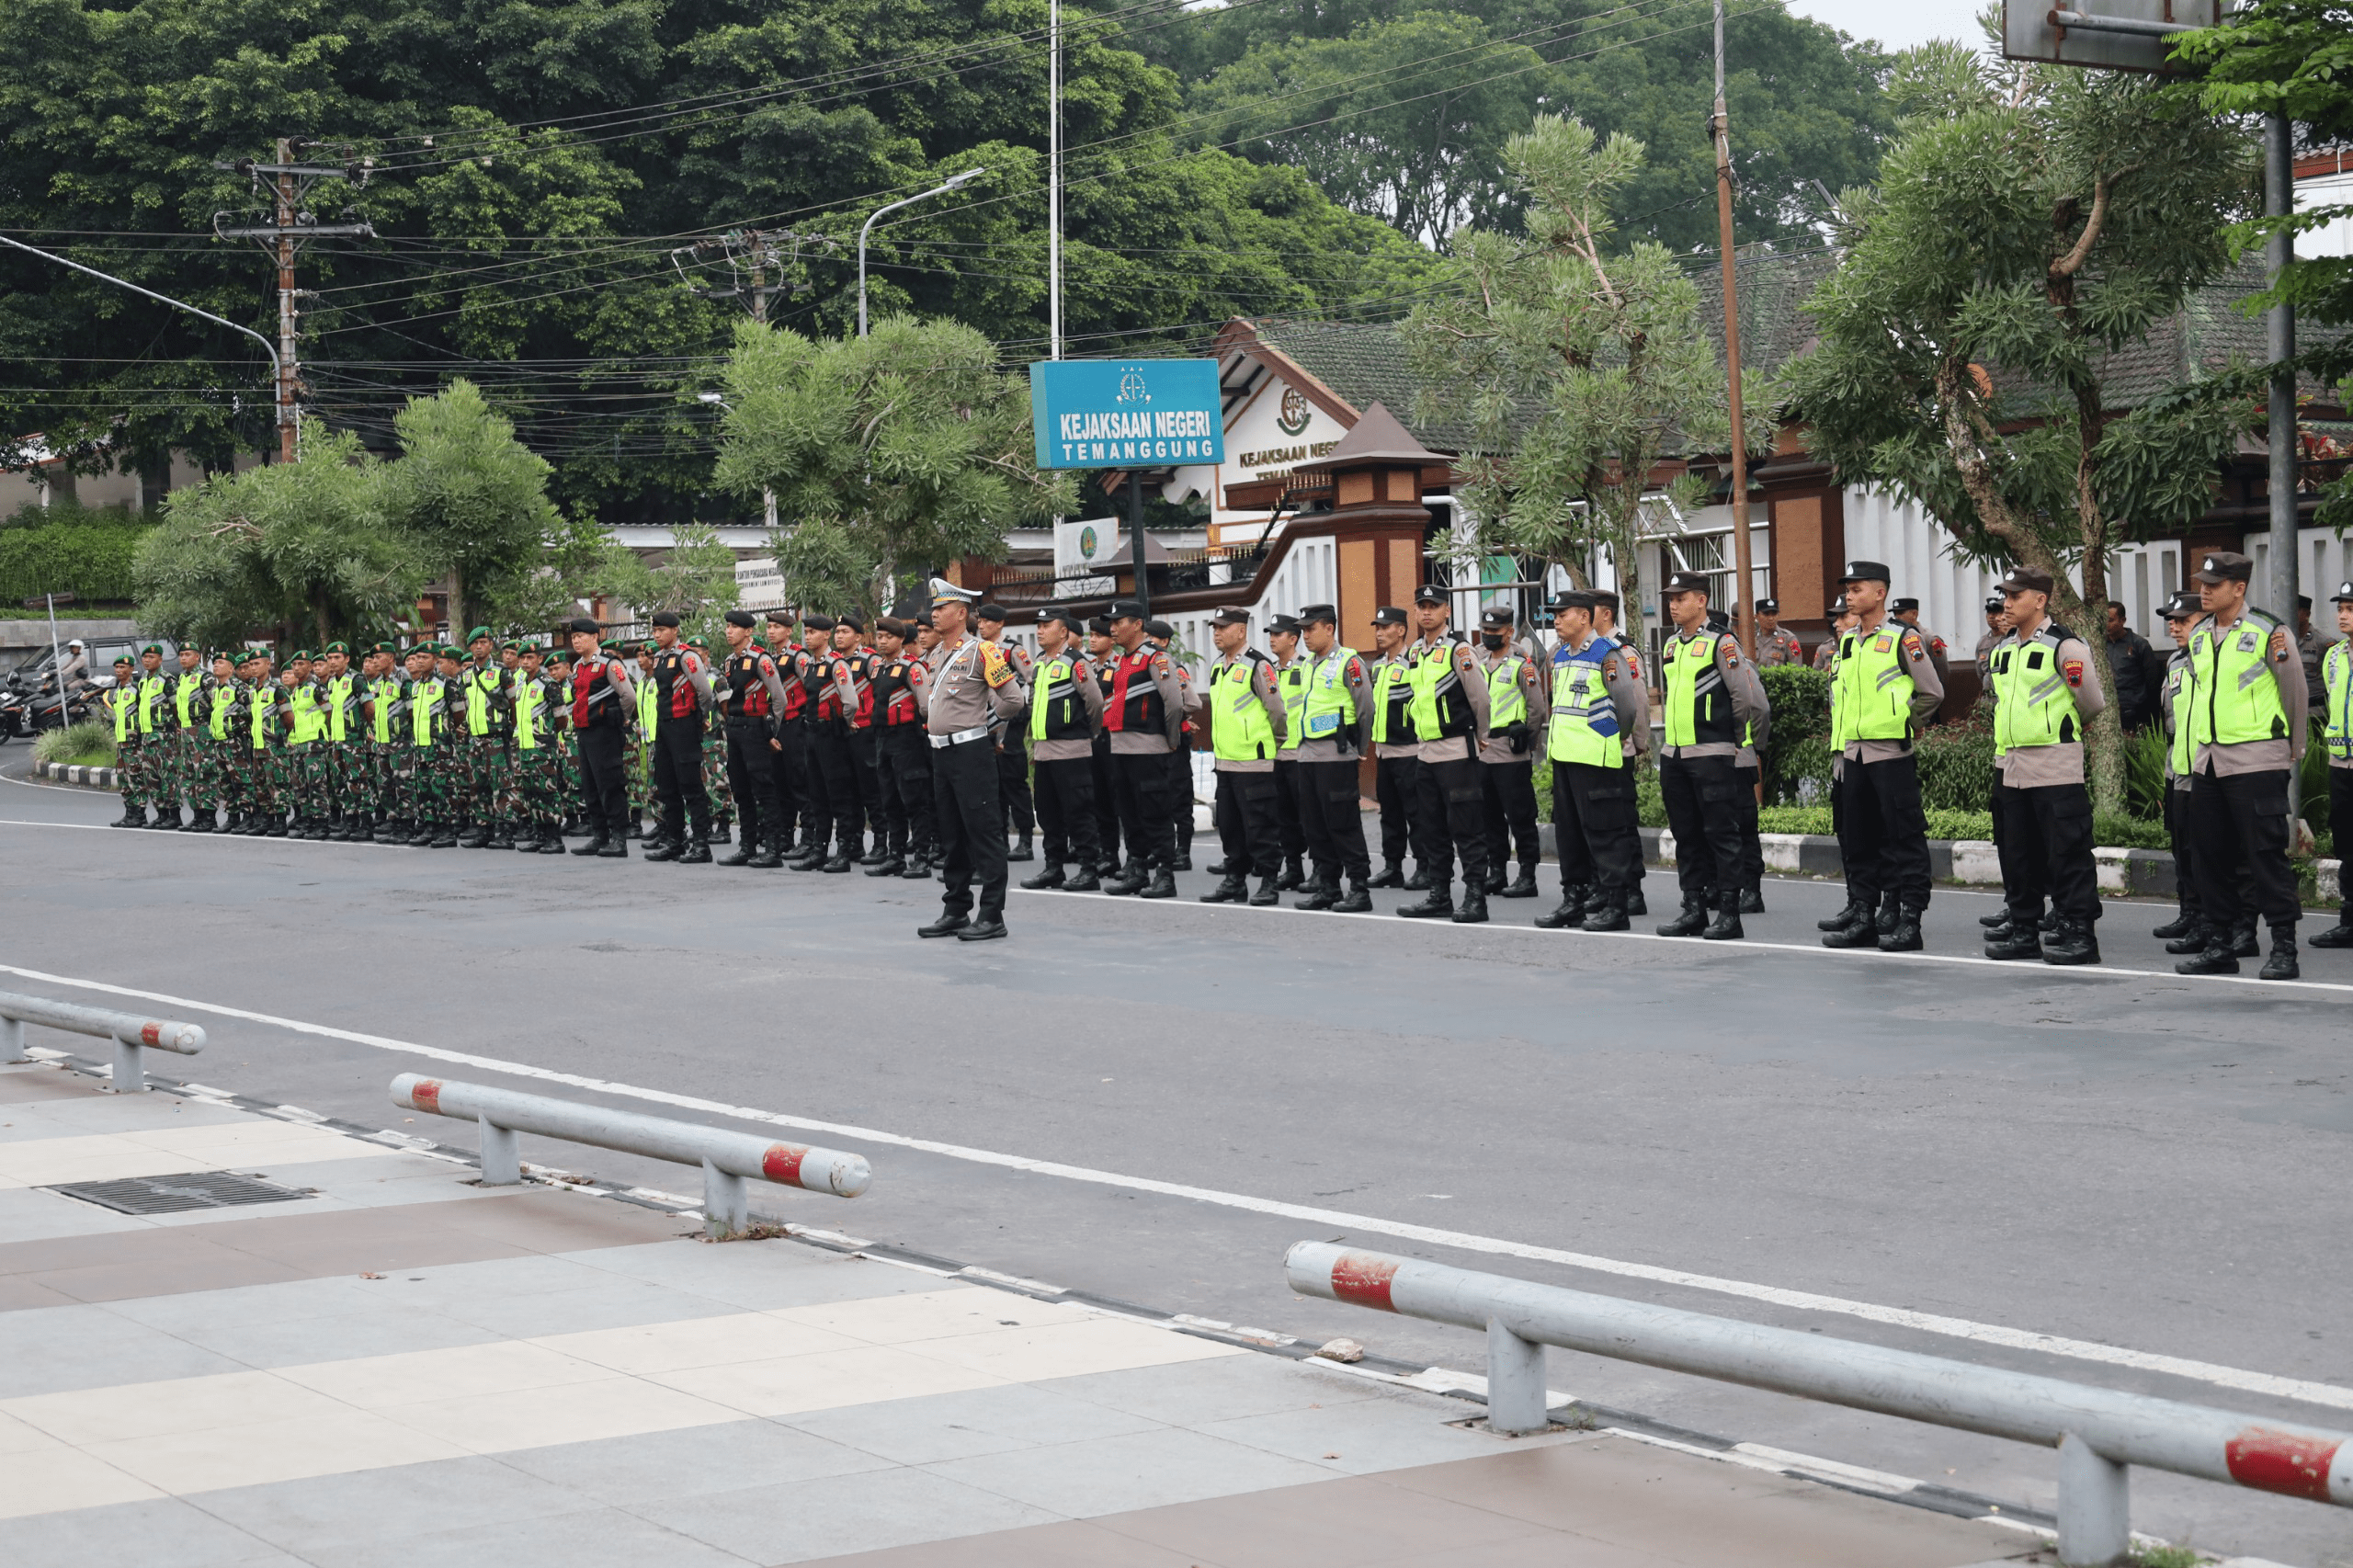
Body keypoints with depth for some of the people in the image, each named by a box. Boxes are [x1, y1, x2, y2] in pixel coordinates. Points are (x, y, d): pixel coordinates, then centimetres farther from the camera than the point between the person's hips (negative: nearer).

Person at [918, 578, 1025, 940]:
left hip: (971, 751, -8)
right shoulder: (934, 657, 14)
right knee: (951, 838, 13)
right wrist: (937, 723, 13)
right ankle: (955, 912, 20)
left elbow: (1013, 700, -8)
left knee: (983, 834, -6)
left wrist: (978, 717, 3)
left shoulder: (981, 652, -9)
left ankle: (991, 916, -5)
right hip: (941, 752, 8)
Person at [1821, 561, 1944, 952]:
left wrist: (1902, 724, -2)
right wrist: (1847, 726, 15)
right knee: (1858, 838, 10)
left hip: (1892, 753, -7)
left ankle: (1909, 919, -3)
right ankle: (1863, 916, 17)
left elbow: (1932, 693, -6)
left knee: (1903, 837, -5)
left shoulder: (1903, 638, -7)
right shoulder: (1846, 642, 12)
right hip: (1854, 753, 7)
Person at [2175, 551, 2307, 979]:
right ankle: (2221, 946, 17)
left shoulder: (2268, 631, -7)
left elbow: (2296, 694, 0)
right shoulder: (2199, 636, 12)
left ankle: (2284, 950, -4)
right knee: (2211, 855, 9)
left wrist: (2292, 751, 9)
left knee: (2266, 855, -7)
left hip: (2256, 761, -7)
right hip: (2207, 762, 7)